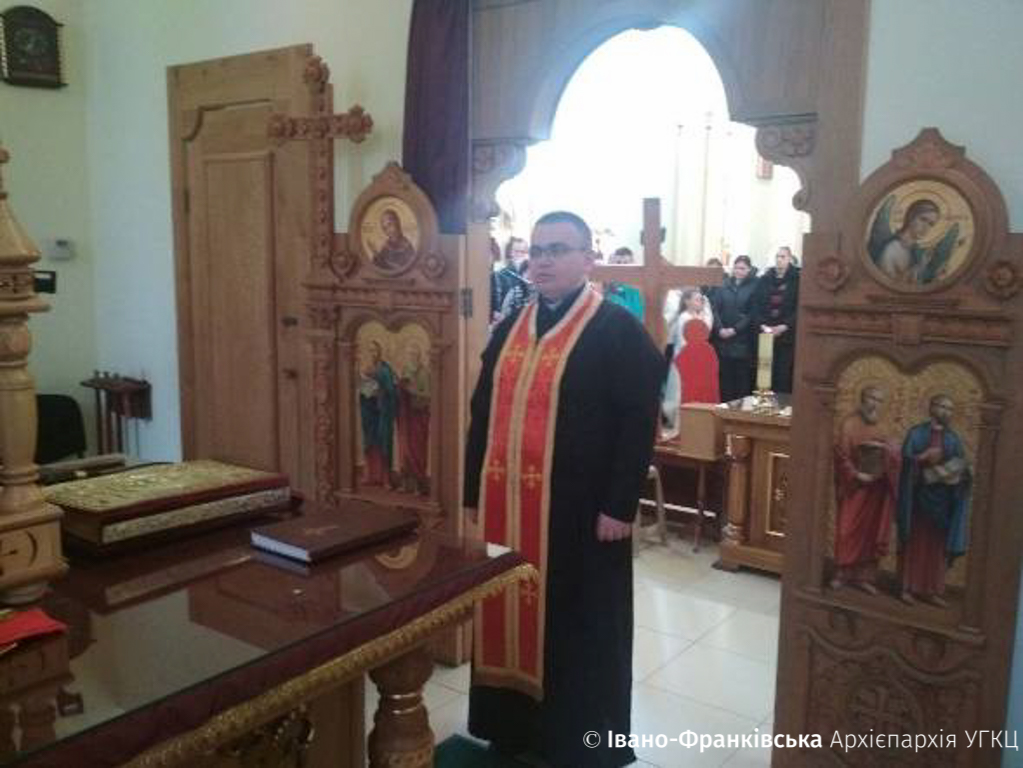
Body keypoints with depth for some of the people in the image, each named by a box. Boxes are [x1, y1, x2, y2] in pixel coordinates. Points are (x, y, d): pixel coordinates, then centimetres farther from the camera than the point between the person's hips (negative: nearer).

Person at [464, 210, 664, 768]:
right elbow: (483, 414, 12)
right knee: (510, 614, 14)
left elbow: (639, 423, -13)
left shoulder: (619, 330, -8)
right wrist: (474, 491, 9)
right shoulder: (509, 329, 11)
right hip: (507, 505, 6)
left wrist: (619, 506, -17)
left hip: (580, 509, -6)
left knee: (579, 628, 8)